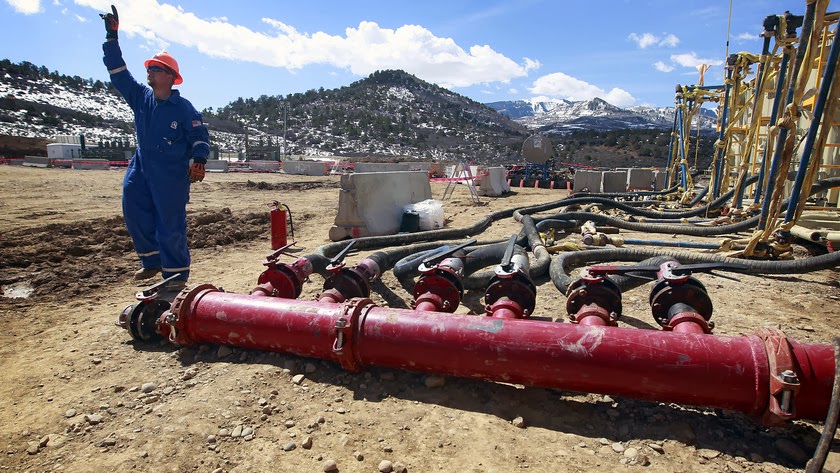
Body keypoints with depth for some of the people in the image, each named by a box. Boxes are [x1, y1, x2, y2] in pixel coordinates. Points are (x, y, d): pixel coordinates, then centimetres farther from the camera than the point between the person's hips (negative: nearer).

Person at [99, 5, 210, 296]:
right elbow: (118, 72, 11)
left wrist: (199, 160, -18)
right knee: (134, 211, 6)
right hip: (141, 169, 7)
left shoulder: (183, 107, -6)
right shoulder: (140, 97, 9)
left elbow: (200, 135, -5)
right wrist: (112, 38, 7)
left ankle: (176, 274, 4)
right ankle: (152, 261, 21)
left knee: (170, 224, -5)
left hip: (172, 174, -6)